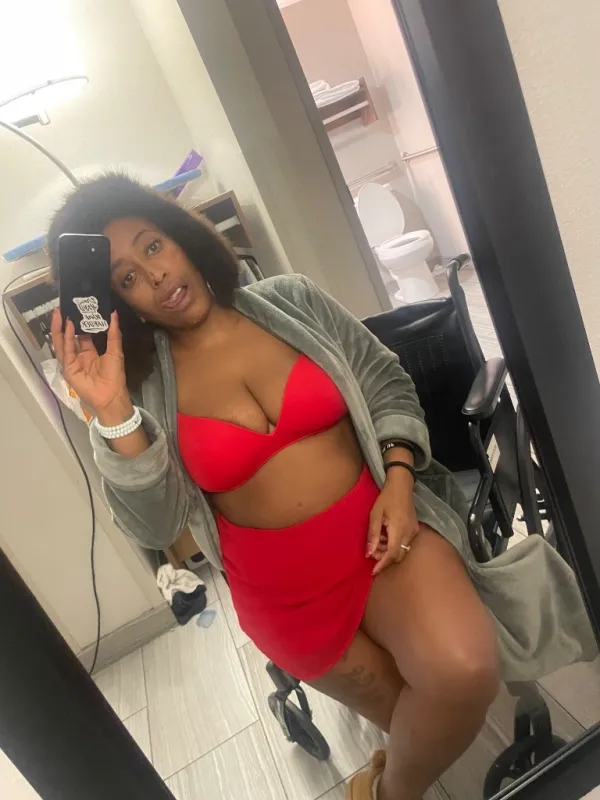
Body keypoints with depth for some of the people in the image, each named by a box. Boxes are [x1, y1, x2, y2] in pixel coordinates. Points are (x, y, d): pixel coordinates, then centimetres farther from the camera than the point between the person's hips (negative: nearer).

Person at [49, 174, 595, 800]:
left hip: (378, 524, 1)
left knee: (466, 672, -20)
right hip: (283, 585, 0)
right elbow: (155, 527, -13)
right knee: (412, 718, 5)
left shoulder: (290, 300, -2)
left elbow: (388, 384, 3)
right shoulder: (145, 389, -5)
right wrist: (112, 413, -25)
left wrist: (398, 481, -11)